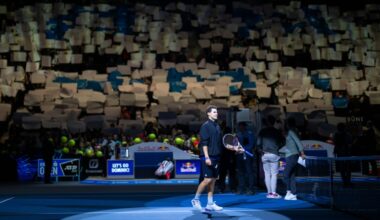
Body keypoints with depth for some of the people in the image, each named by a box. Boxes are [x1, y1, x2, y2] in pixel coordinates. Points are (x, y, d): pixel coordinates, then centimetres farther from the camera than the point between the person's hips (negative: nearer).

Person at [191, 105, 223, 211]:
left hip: (216, 157, 8)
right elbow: (204, 143, -14)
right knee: (207, 179, -8)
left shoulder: (217, 126, 15)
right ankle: (196, 199, 8)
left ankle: (210, 204, 12)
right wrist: (207, 157, -20)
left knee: (213, 180, 7)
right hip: (208, 157, -7)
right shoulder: (205, 126, -7)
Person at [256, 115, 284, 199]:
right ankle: (273, 193, -3)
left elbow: (258, 143, -1)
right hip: (274, 154, -2)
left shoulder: (262, 131, 4)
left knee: (267, 174, 7)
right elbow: (282, 142, 3)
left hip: (265, 154, 2)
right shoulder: (277, 132, 0)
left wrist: (260, 150, 11)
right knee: (274, 174, 0)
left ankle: (269, 192, 10)